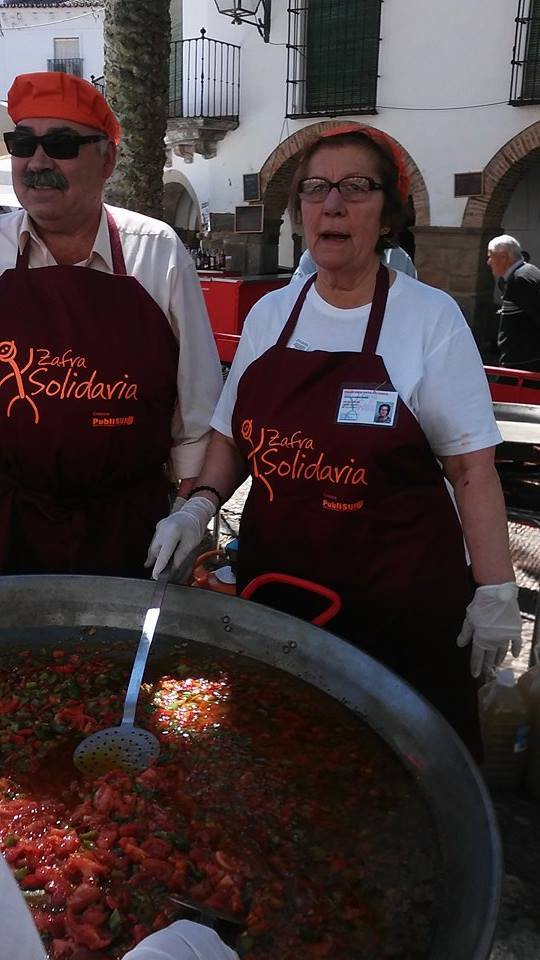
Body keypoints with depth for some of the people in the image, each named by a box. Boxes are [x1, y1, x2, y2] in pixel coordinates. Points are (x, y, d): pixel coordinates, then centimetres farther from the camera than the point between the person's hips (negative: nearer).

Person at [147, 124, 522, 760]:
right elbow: (234, 436, 13)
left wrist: (495, 589, -11)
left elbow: (471, 466, -9)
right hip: (272, 583, 4)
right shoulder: (269, 313, 5)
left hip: (399, 604, -4)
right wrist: (200, 505, -3)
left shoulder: (430, 317, -8)